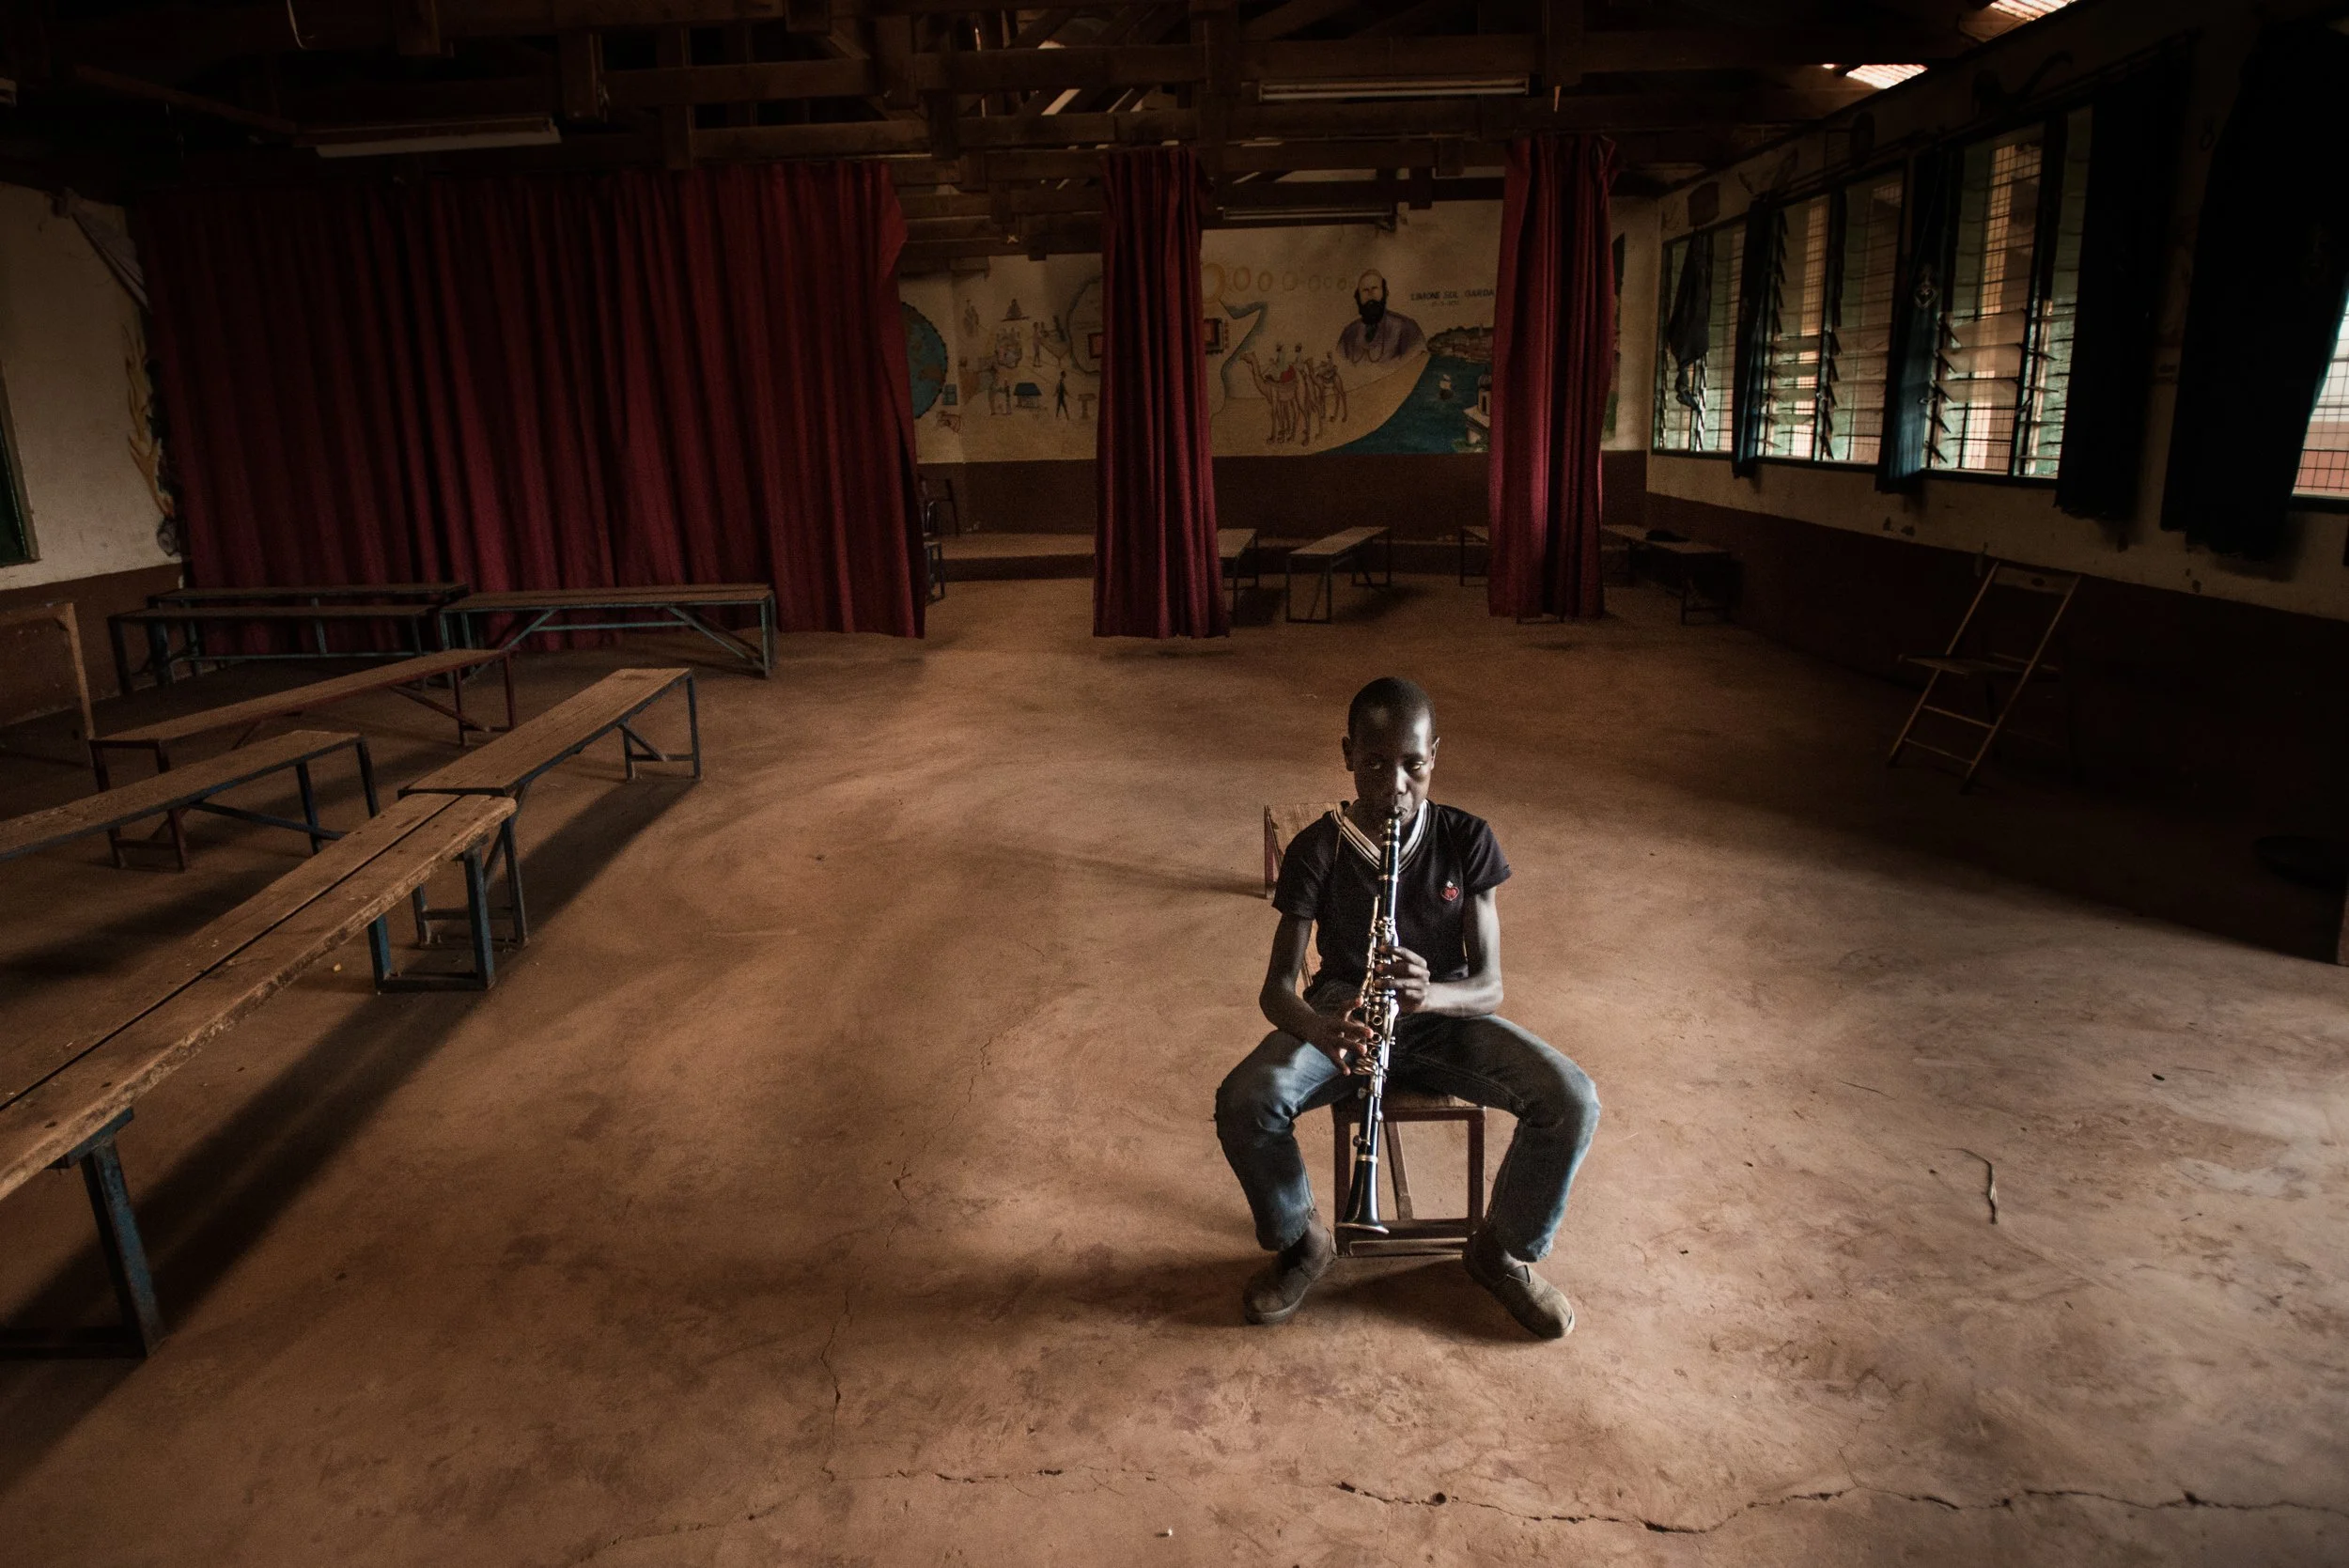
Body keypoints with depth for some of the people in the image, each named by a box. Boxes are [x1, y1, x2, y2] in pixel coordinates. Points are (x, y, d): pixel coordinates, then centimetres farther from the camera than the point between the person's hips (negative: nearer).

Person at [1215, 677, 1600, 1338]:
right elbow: (1277, 987, -15)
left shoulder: (1466, 840, -10)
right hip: (1345, 1013, -1)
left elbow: (1489, 985, -13)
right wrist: (1319, 1028, -39)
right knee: (1242, 1104, -30)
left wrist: (1430, 993, -37)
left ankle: (1502, 1249, 6)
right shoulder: (1317, 849, -12)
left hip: (1447, 1013, 1)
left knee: (1571, 1101, -24)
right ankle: (1301, 1241, 3)